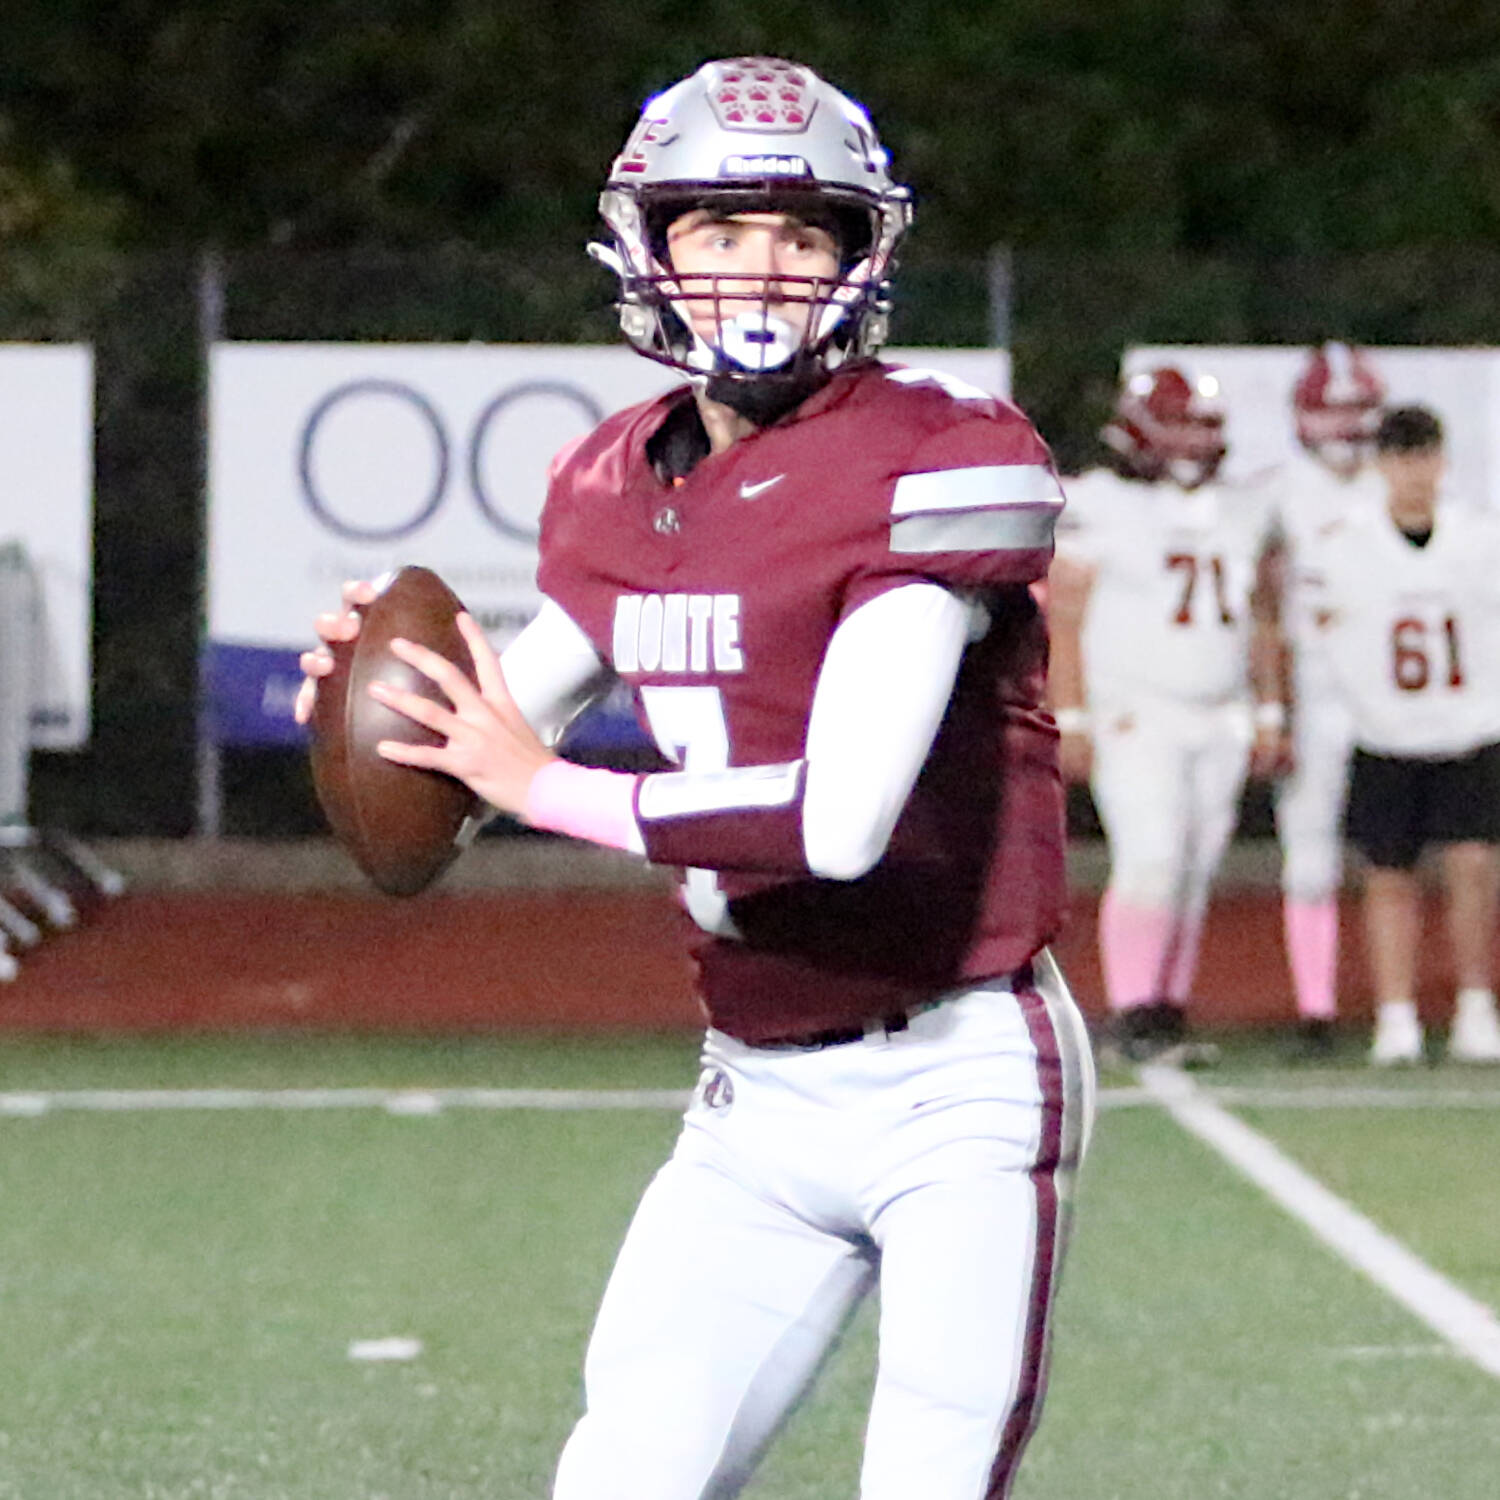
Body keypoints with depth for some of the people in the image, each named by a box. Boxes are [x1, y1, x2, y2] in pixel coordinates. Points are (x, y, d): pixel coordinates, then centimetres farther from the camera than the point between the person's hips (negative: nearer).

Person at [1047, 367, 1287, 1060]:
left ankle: (1167, 1010, 11)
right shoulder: (1098, 510, -6)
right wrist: (1070, 719, -12)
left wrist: (1269, 713, 15)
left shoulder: (1238, 514, 13)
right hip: (1132, 717, -6)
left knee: (1193, 872, 5)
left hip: (1219, 721, 6)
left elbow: (1261, 618, 19)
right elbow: (1064, 619, -7)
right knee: (1151, 860, -15)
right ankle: (1134, 1012, -11)